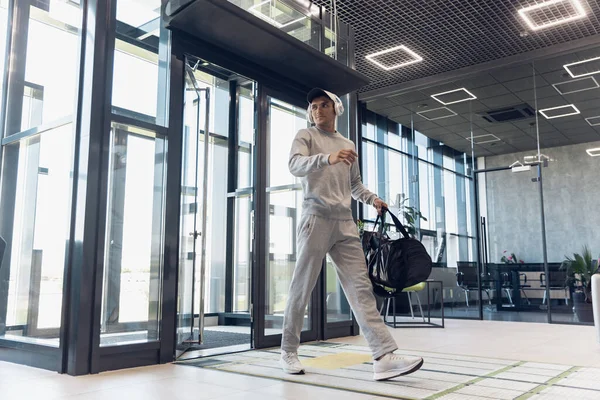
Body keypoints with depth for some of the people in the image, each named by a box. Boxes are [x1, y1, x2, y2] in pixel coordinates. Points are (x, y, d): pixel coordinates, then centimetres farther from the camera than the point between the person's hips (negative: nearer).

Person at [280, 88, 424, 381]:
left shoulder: (349, 145, 23)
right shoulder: (305, 137, 7)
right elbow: (295, 166, -14)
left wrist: (373, 199, 9)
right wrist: (328, 157, -32)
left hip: (345, 223, 5)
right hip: (316, 219, -4)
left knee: (360, 287, -4)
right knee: (302, 288, 0)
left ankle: (384, 357, -9)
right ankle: (288, 351, 15)